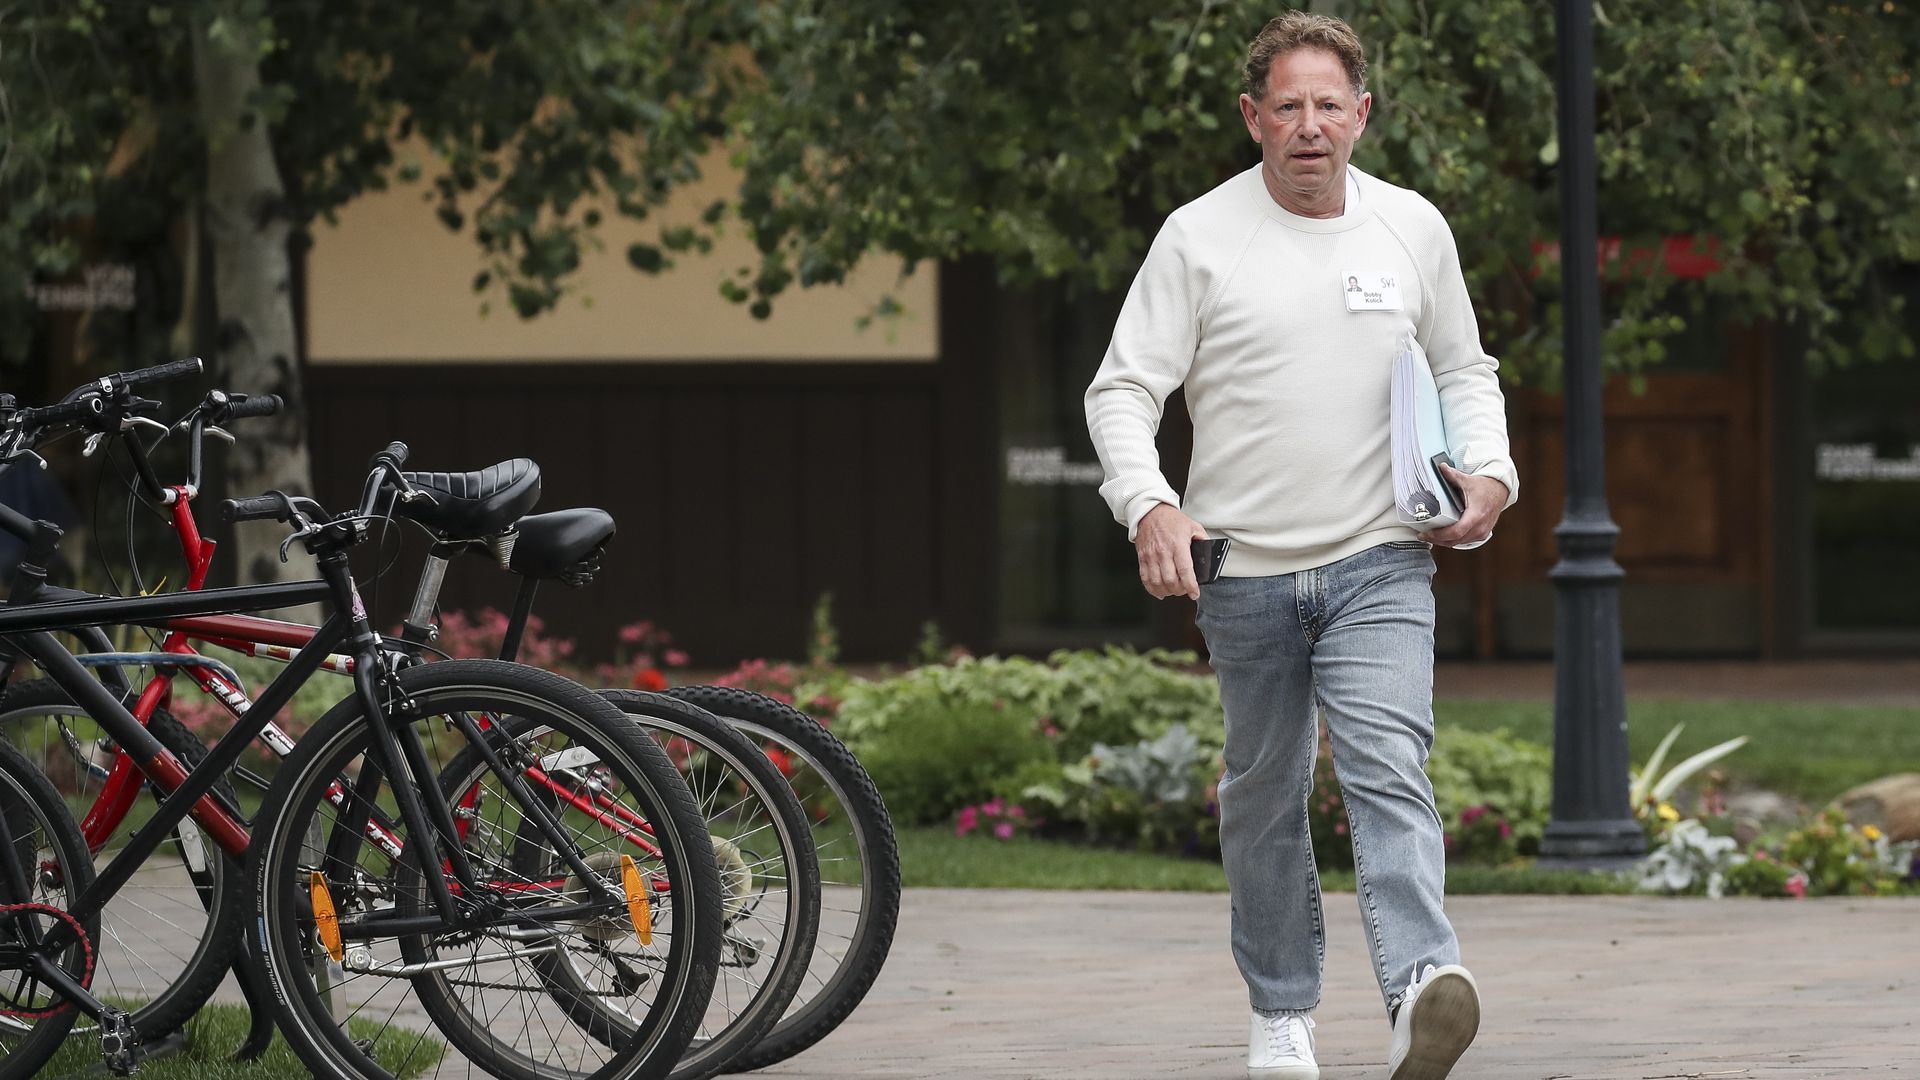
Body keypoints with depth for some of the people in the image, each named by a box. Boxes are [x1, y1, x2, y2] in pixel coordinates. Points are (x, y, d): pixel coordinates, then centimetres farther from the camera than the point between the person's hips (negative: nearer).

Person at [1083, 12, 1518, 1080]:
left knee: (1389, 769, -18)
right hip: (1246, 567, 0)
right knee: (1265, 795, 10)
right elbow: (1123, 388, -2)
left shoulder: (1414, 229, 7)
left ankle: (1424, 986, -33)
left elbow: (1465, 369, 20)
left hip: (1381, 563, 0)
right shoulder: (1199, 238, -1)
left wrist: (1490, 470, 1)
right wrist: (1148, 503, -19)